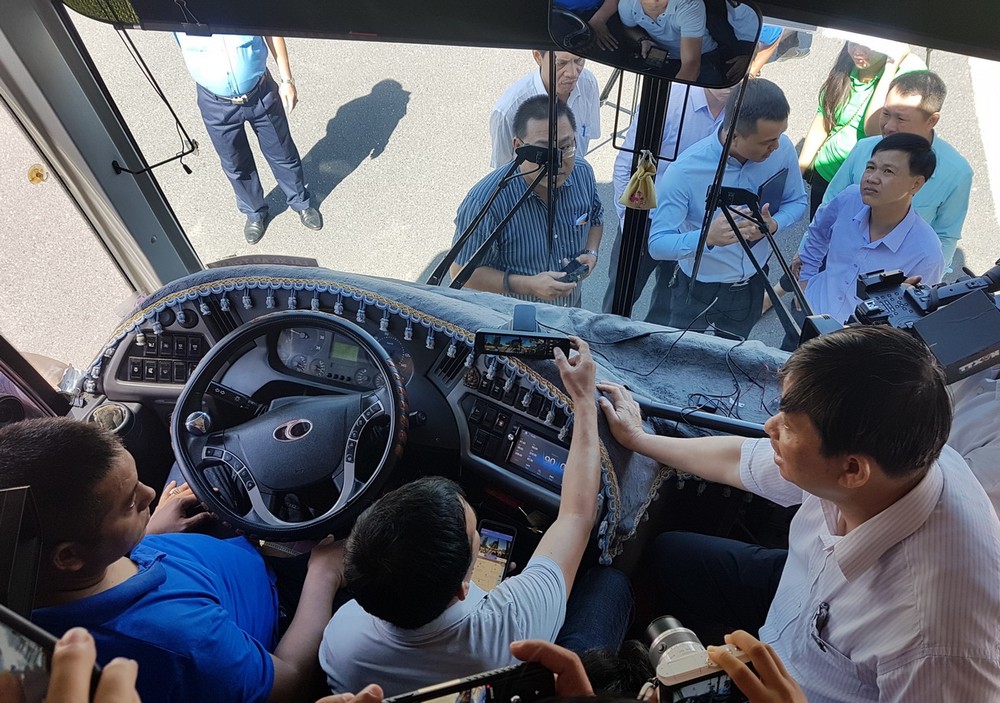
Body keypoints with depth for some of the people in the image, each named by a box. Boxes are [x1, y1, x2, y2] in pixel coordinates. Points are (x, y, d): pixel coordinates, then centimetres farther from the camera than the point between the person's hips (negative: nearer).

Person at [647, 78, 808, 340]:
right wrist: (708, 237, -48)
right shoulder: (684, 172, -29)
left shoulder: (783, 149, -16)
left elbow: (797, 201, 1)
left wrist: (774, 225, -22)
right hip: (699, 292, -4)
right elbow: (657, 244, -29)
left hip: (751, 287, 4)